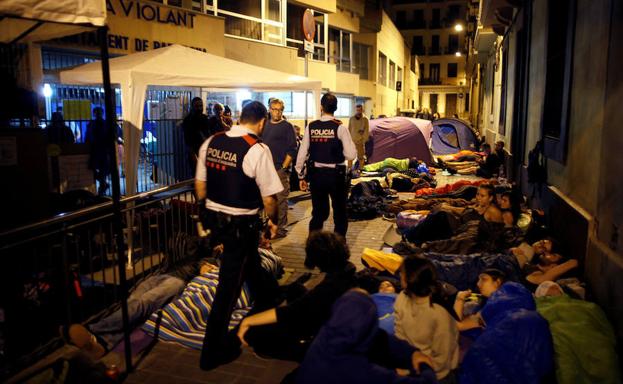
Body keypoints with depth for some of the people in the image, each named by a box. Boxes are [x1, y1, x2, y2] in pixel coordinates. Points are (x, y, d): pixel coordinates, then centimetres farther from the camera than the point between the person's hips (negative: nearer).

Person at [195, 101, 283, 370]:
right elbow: (269, 198, -15)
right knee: (229, 285, 6)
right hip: (242, 224, -7)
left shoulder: (211, 142, 0)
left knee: (250, 264, 30)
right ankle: (212, 352, 18)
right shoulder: (257, 150, -18)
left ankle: (265, 304, 57)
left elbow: (200, 184, 8)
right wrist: (273, 221, 5)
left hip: (213, 217, 7)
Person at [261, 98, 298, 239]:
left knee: (280, 200, -3)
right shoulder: (264, 126, 14)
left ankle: (281, 228, 5)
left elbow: (292, 149, -7)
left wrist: (284, 167, -13)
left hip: (280, 169, -6)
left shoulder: (287, 127, -3)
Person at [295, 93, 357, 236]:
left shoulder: (311, 127, -1)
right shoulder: (340, 128, -9)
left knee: (318, 212, 16)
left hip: (316, 174, 3)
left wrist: (301, 176, 9)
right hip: (336, 174, -3)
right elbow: (351, 155, -13)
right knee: (340, 213, 13)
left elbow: (302, 153, 0)